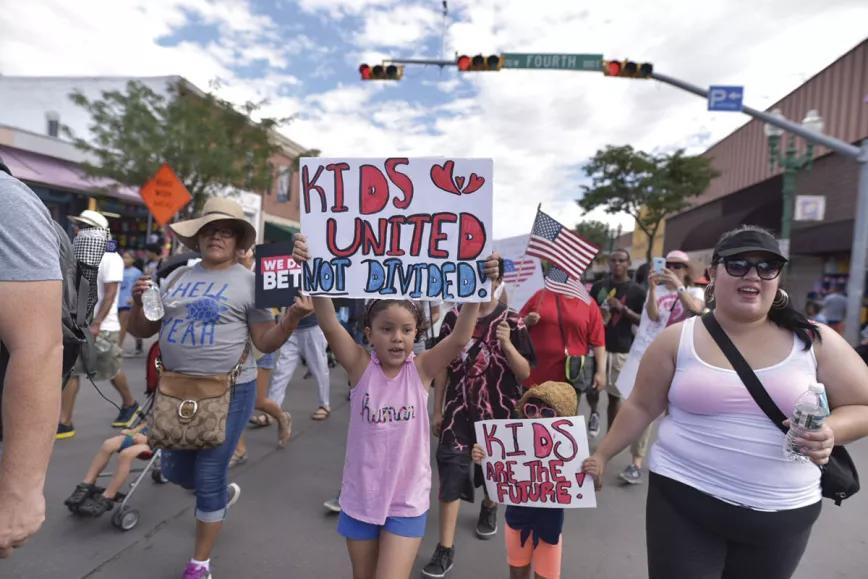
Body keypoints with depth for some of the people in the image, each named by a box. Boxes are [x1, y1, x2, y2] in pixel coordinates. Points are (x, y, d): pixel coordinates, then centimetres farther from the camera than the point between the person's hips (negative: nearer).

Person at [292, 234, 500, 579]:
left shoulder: (421, 369, -11)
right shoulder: (361, 367, -12)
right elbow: (330, 324, -26)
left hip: (407, 502, -1)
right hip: (360, 499, 2)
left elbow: (459, 339, -26)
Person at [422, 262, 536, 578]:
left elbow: (525, 374, -8)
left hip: (496, 412, 0)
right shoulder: (453, 317, -4)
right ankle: (445, 548, 10)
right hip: (458, 410, 1)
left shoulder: (512, 322, -9)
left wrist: (507, 345, -26)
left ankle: (489, 507, 50)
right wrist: (437, 411, 4)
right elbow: (443, 367, 2)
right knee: (451, 472, -4)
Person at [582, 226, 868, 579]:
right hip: (684, 501, -2)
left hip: (781, 516, 2)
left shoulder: (815, 341, -3)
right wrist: (602, 455, 2)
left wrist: (830, 430, -16)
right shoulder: (677, 339, -6)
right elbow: (641, 407, 1)